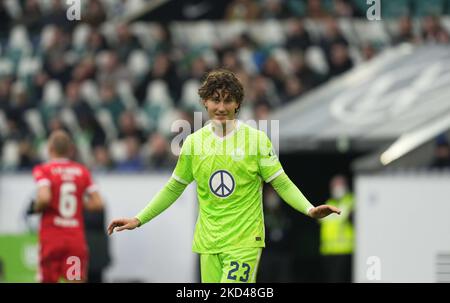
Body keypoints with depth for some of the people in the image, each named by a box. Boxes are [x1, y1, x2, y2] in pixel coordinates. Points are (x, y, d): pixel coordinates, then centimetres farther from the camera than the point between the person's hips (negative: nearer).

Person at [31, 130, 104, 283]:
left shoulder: (43, 170, -5)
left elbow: (44, 198, -21)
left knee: (48, 281, 11)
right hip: (76, 238, 2)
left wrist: (37, 207, 0)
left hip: (51, 238, -2)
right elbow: (98, 203, 2)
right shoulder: (82, 171, 6)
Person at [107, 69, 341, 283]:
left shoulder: (256, 139, -2)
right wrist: (138, 220, 12)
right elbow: (173, 188, 16)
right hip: (208, 243, 4)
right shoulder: (194, 142, 6)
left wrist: (309, 209, -19)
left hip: (245, 241, -4)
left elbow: (282, 183, -2)